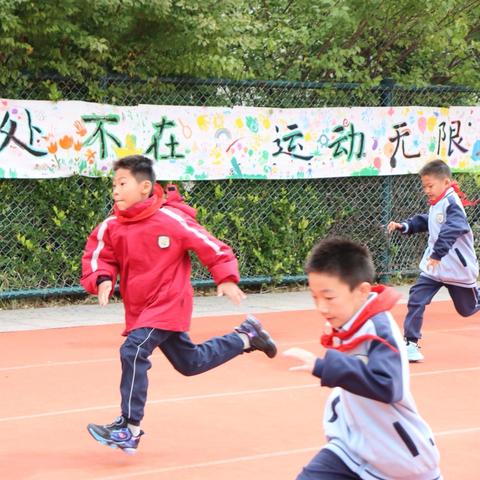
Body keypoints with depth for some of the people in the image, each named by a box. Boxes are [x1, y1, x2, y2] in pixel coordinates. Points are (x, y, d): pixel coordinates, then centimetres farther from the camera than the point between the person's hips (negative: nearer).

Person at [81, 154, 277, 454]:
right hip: (139, 310, 7)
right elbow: (98, 256, 3)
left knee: (133, 351, -25)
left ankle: (130, 430, -18)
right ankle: (247, 337, 40)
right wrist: (103, 280, -19)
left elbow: (210, 245, -11)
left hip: (168, 304, -7)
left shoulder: (171, 219, -17)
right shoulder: (111, 227, -4)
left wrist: (226, 278, -19)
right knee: (191, 363, 20)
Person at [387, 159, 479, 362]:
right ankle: (411, 343, -8)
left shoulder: (452, 204, -21)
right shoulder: (436, 205, 6)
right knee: (416, 299, -10)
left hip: (458, 268, -7)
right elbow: (424, 221, 24)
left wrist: (438, 253, -45)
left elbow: (451, 230, -36)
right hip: (434, 266, 7)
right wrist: (404, 226, 7)